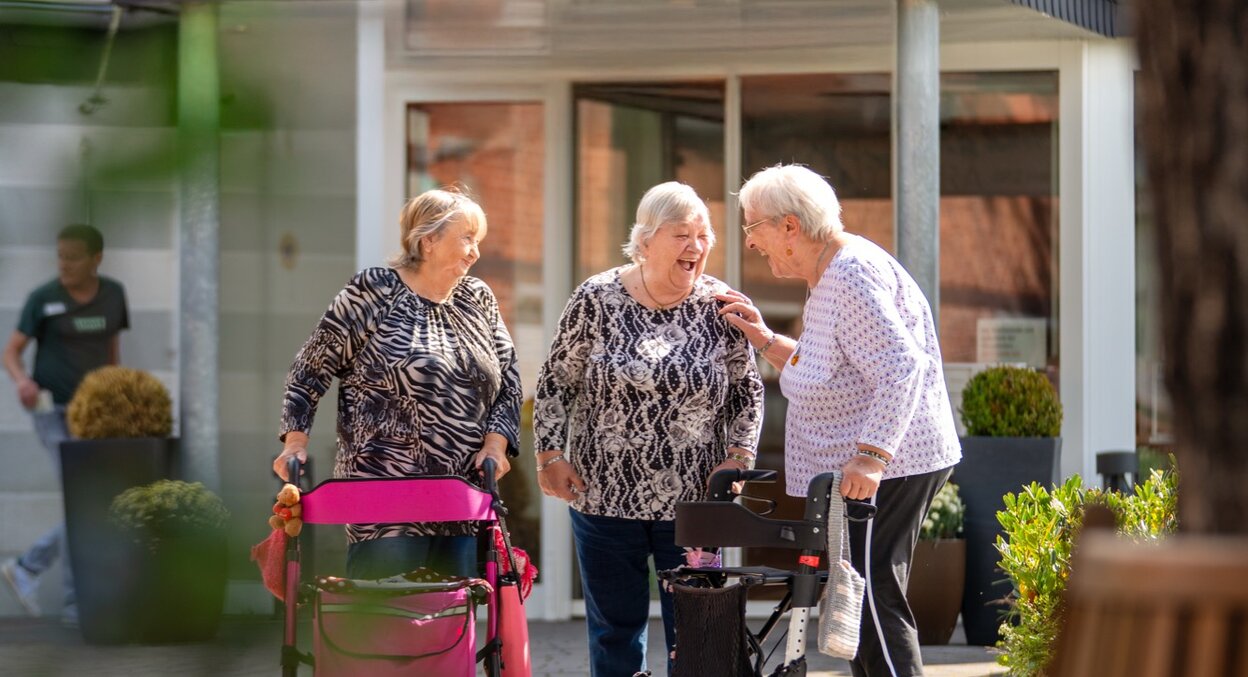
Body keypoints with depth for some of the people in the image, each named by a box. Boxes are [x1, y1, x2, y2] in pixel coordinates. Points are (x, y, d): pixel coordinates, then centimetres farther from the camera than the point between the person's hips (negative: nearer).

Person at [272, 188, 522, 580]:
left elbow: (508, 382, 17)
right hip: (384, 491, -5)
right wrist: (295, 442, -5)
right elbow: (311, 371, 2)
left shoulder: (479, 301, 14)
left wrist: (495, 443, 1)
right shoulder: (373, 293, -1)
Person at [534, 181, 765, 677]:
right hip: (604, 496, 0)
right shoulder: (596, 299, -3)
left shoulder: (720, 306, 0)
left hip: (692, 500, 1)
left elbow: (747, 391, 8)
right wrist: (550, 455, -3)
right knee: (614, 629, 8)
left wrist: (738, 456, -4)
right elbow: (555, 382, 3)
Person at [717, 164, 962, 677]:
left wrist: (870, 456, -32)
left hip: (885, 468, -11)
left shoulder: (851, 274, -16)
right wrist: (765, 340, 17)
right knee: (861, 608, 13)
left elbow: (900, 366, -26)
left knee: (872, 604, -11)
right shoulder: (829, 275, 18)